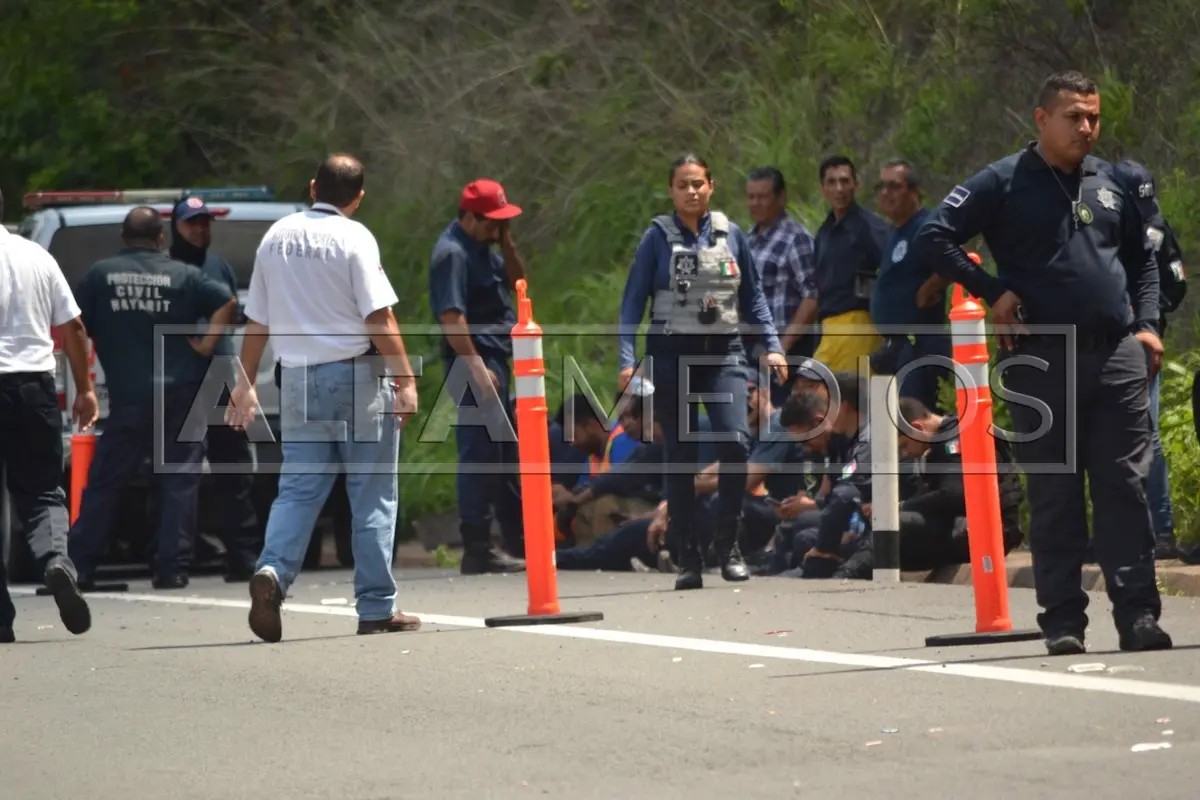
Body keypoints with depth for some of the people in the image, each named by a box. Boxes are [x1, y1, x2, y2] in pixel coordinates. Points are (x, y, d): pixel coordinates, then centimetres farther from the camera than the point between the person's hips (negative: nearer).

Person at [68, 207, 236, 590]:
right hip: (180, 393, 0)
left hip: (128, 396, 0)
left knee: (104, 483, 7)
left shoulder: (100, 274, 2)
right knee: (178, 483, 5)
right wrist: (206, 344, -4)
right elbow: (225, 301, -10)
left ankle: (80, 565, 4)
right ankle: (169, 568, 0)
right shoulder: (183, 275, 2)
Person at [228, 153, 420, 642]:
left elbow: (256, 321, 13)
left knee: (298, 489, 5)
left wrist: (246, 383, 21)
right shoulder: (353, 238, -8)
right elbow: (379, 318, -13)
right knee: (372, 497, 3)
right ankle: (376, 609, 4)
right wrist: (406, 380, -10)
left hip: (297, 378, 4)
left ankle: (272, 570, -20)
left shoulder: (276, 237, 8)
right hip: (356, 376, -4)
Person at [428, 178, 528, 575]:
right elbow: (451, 316, -22)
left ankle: (520, 542, 23)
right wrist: (477, 368, -24)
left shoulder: (480, 248, 15)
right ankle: (477, 549, -7)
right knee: (480, 454, -9)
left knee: (506, 453, 15)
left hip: (493, 360, 11)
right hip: (475, 363, -11)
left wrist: (507, 243, 6)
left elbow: (515, 279, 23)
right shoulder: (452, 253, -15)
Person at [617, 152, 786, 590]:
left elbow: (753, 296, 14)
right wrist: (627, 360, -10)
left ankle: (728, 544, -5)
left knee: (735, 441, -18)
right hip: (671, 355, -1)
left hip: (723, 355, 1)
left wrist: (772, 346, 4)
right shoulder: (658, 237, 0)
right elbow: (633, 301, -1)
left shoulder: (731, 234, 6)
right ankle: (688, 559, 8)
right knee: (680, 458, 2)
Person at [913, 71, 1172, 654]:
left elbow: (1141, 257, 26)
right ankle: (1063, 618, 6)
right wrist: (993, 293, -9)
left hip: (1117, 355, 3)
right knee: (1054, 494, 1)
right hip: (1043, 360, -3)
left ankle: (1138, 613, -1)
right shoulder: (1004, 183, 0)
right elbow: (934, 238, -4)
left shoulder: (1111, 183, 14)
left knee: (1125, 486, -1)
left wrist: (1145, 323, 12)